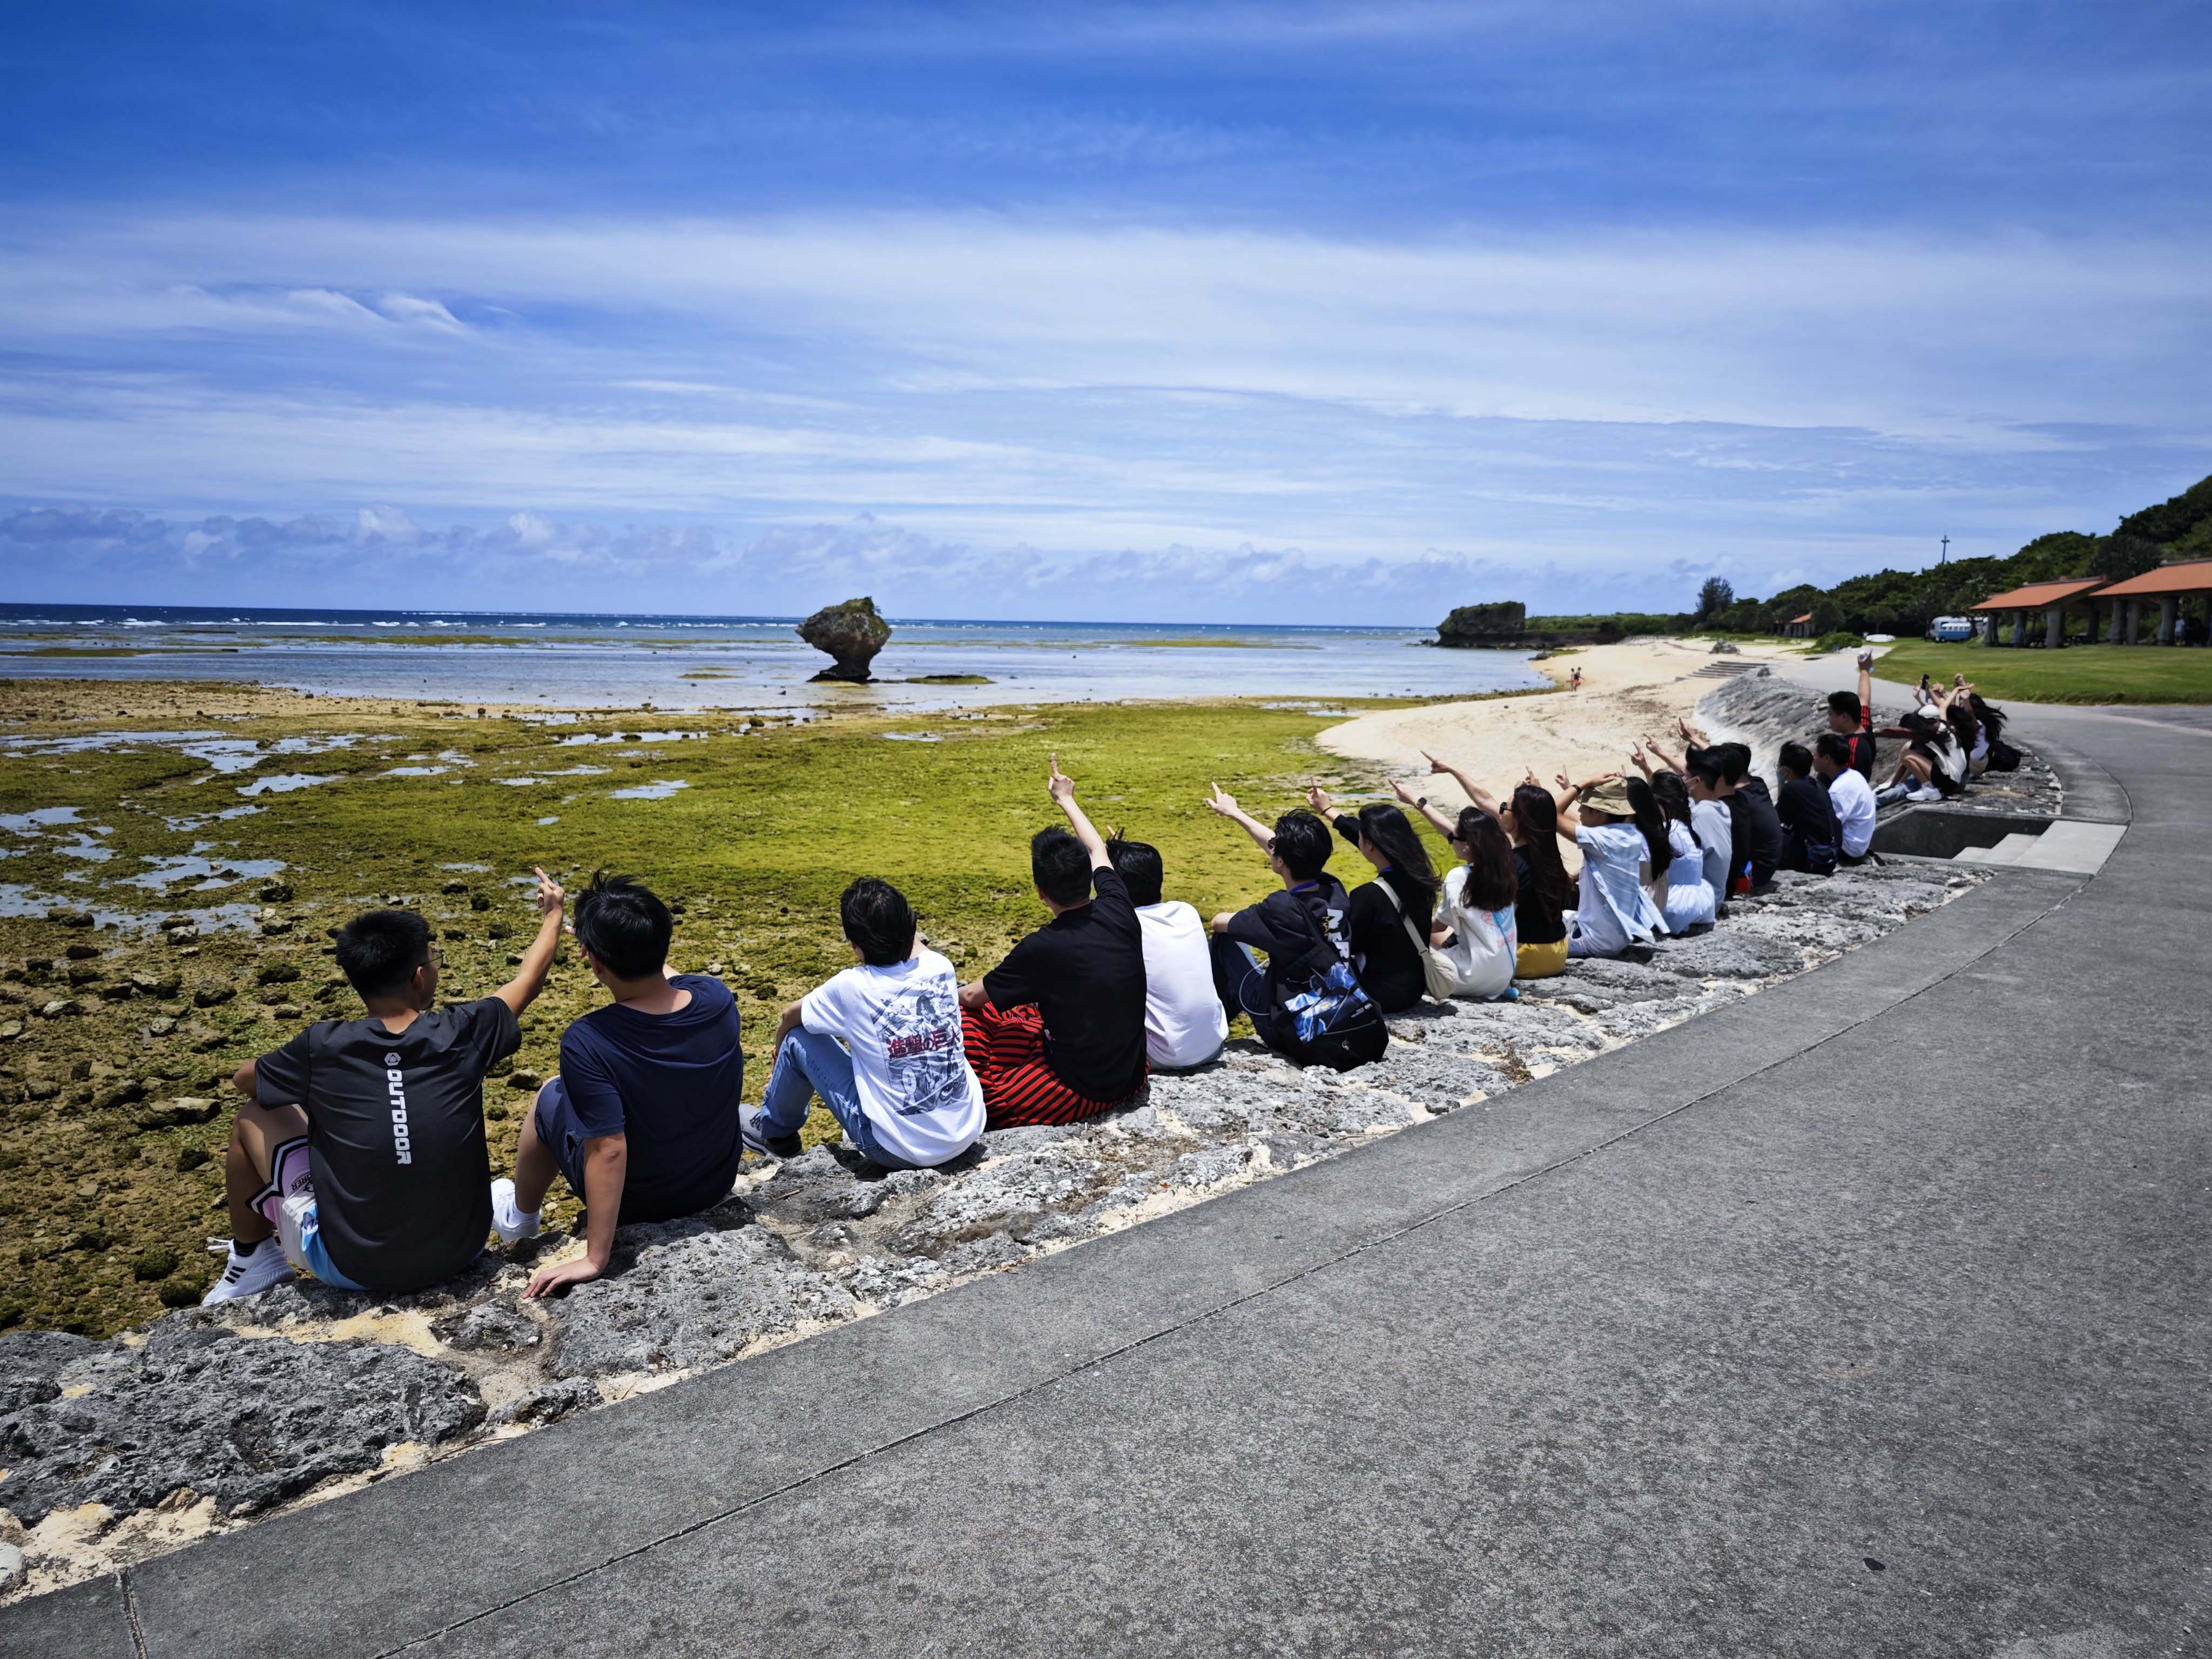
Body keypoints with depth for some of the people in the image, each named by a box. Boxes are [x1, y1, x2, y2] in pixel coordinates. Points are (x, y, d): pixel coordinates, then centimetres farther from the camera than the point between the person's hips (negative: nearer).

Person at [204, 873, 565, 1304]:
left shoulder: (323, 1047, -15)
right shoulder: (461, 1035, -13)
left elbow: (242, 1080, 8)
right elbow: (530, 978, 8)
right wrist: (554, 911, 25)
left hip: (352, 1268, -2)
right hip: (460, 1252, 2)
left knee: (254, 1118, 15)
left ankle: (251, 1259, 32)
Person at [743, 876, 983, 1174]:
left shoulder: (851, 987, -13)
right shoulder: (942, 968, -5)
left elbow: (789, 1018, 13)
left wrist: (779, 1053, 30)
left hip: (899, 1151, -5)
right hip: (968, 1133, 5)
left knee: (798, 1038, 11)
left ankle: (774, 1131, 37)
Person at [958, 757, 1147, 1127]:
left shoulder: (1041, 949, -22)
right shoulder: (1118, 912, -9)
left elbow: (974, 996, -4)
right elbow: (1098, 851, 14)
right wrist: (1066, 800, 27)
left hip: (1081, 1094, -6)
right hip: (1131, 1077, 6)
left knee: (968, 1018, 4)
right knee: (1027, 1015, 27)